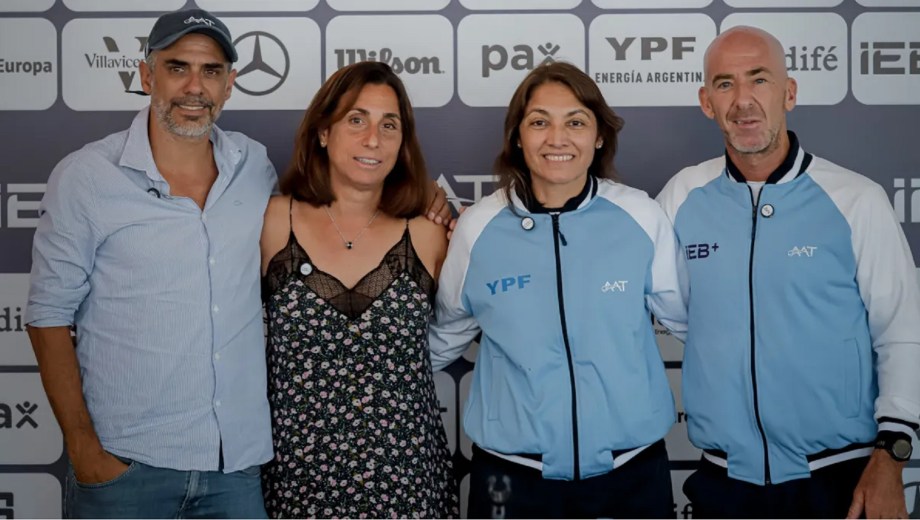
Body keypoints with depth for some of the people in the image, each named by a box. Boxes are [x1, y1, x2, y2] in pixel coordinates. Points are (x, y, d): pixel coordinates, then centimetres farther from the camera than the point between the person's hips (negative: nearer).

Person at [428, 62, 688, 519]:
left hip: (632, 474, 0)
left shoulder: (642, 218, -7)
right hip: (512, 478, 0)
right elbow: (444, 339, 9)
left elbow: (685, 315, 7)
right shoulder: (477, 228, -5)